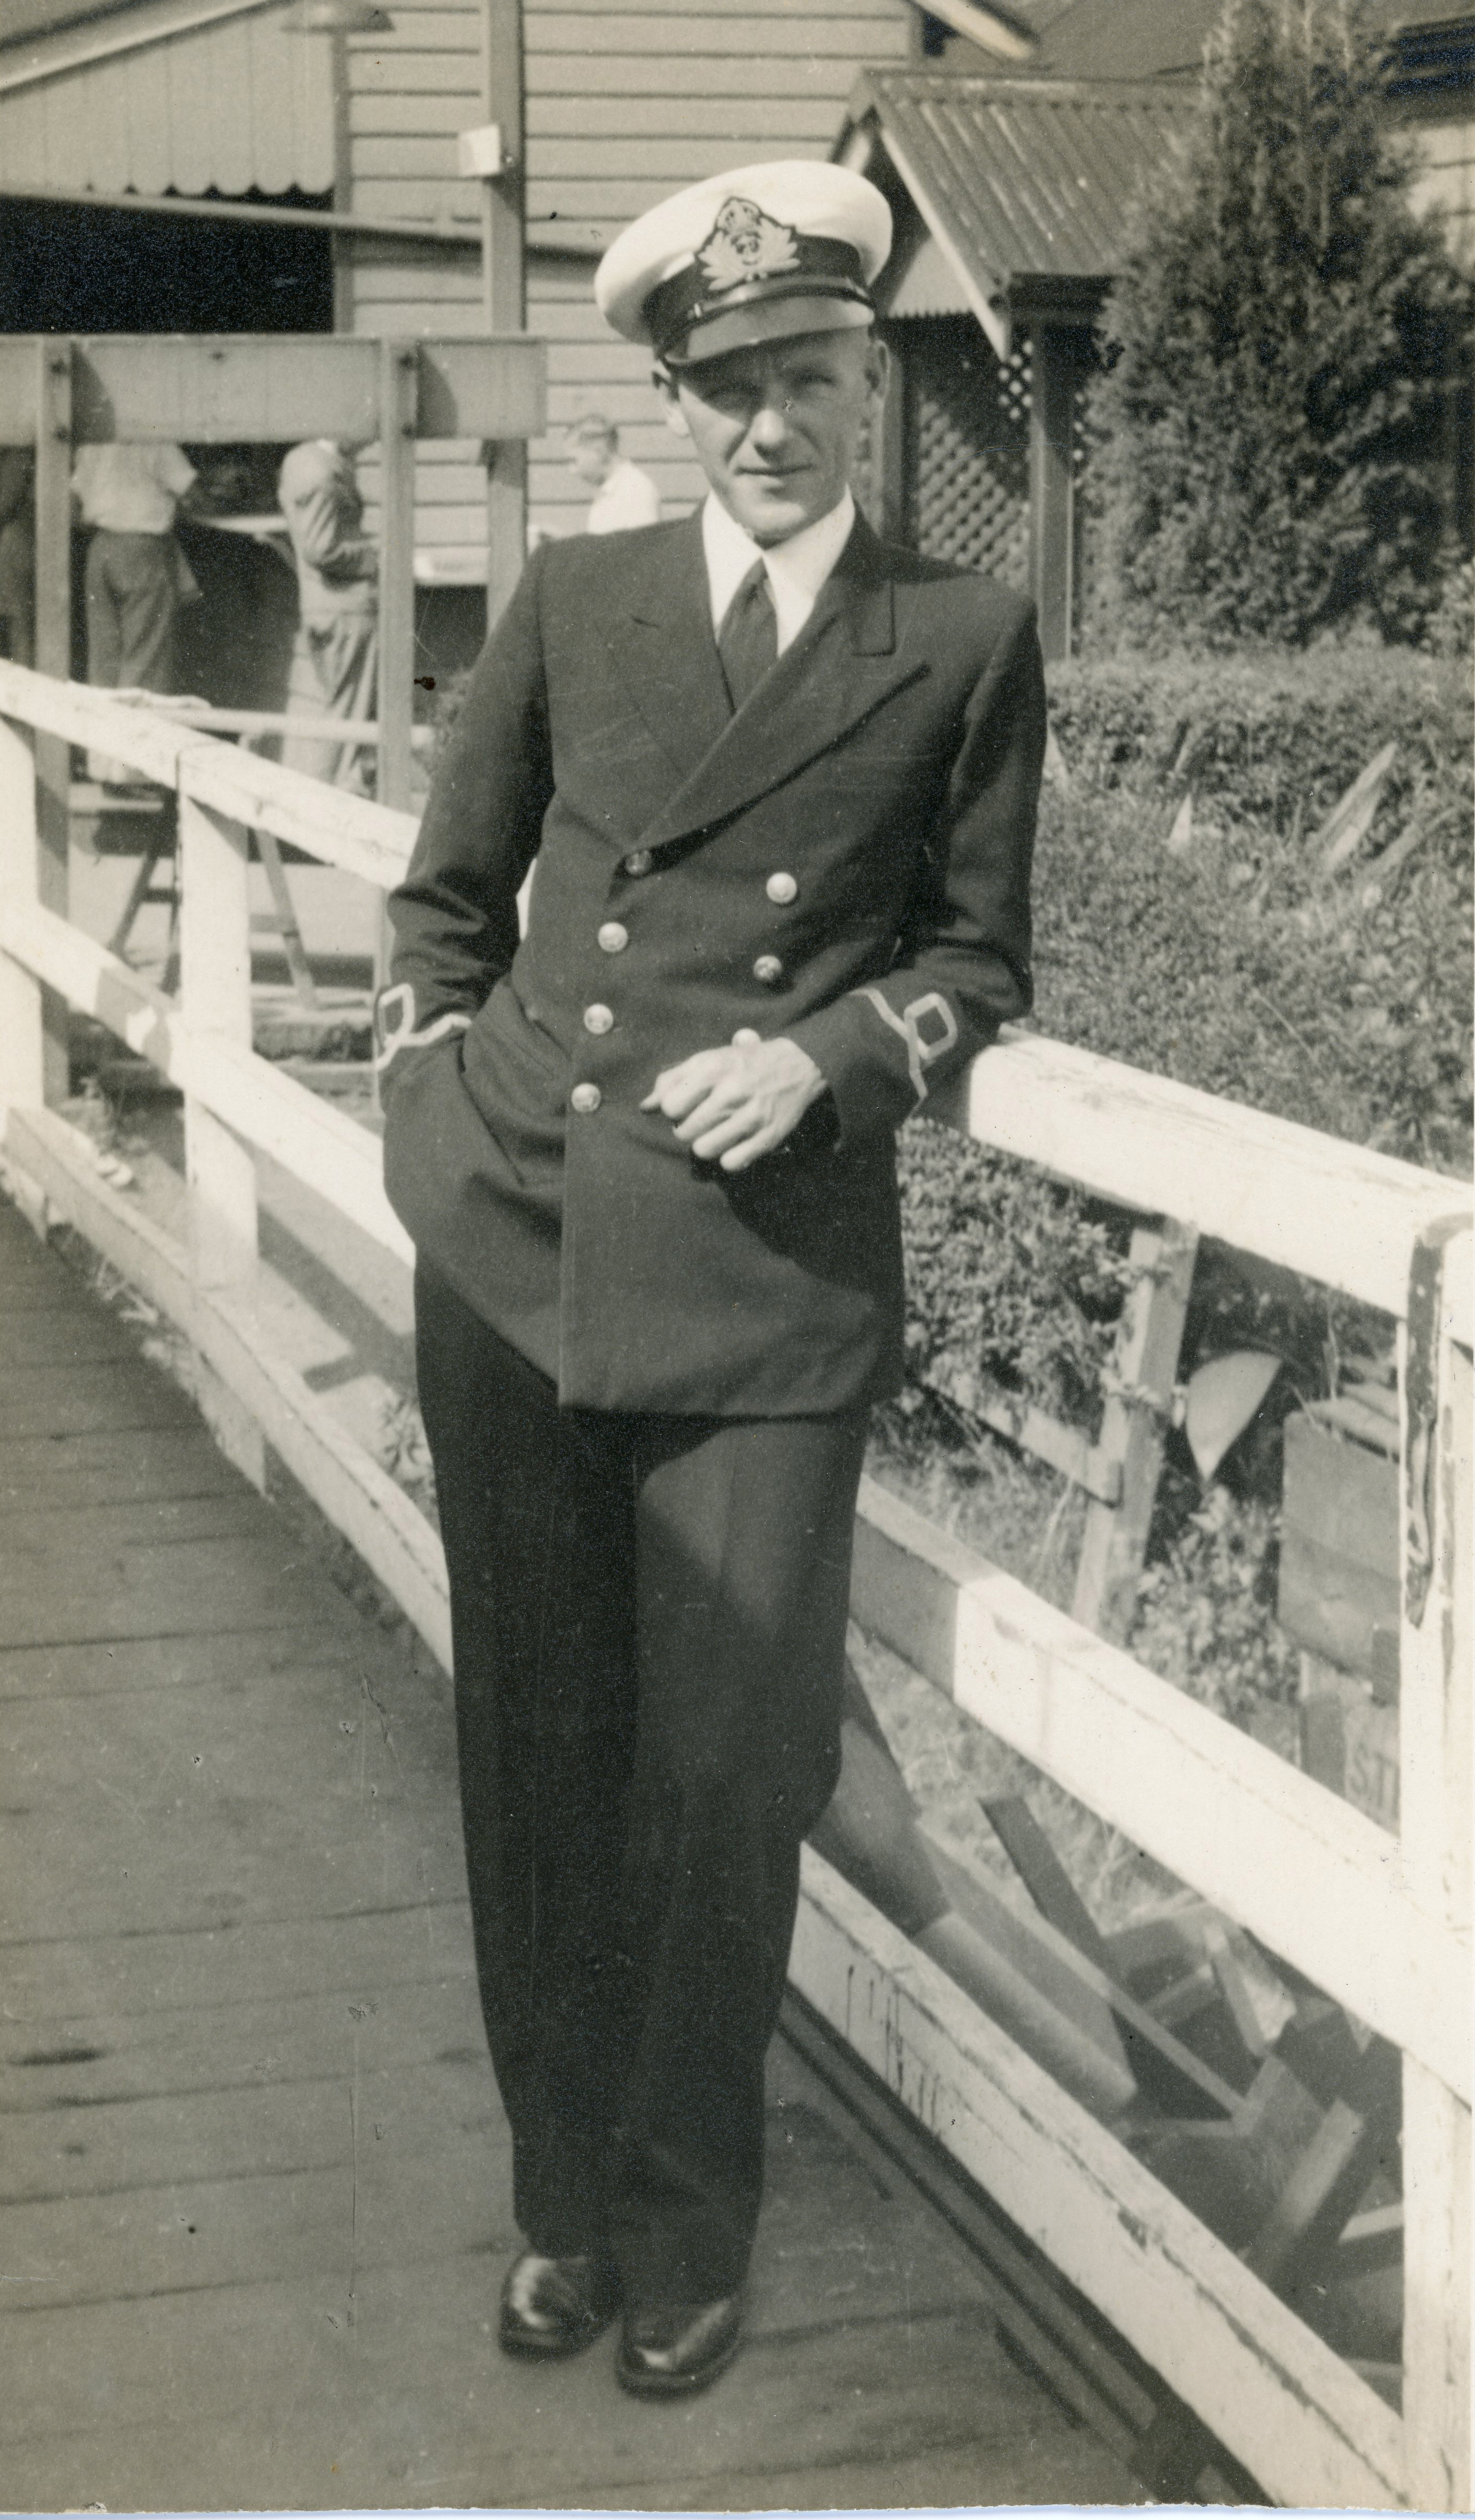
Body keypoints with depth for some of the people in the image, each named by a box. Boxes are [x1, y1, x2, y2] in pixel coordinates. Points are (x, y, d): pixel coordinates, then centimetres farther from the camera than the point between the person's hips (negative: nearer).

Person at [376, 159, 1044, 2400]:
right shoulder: (572, 603, 8)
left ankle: (689, 2234, 20)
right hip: (511, 1249, 2)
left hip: (771, 1274, -2)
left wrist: (830, 1056, -8)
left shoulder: (965, 644, 4)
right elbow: (446, 898, 18)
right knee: (535, 1743, 9)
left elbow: (982, 957, 9)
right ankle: (562, 2197, 25)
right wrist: (432, 1103, 6)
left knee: (727, 1774, 1)